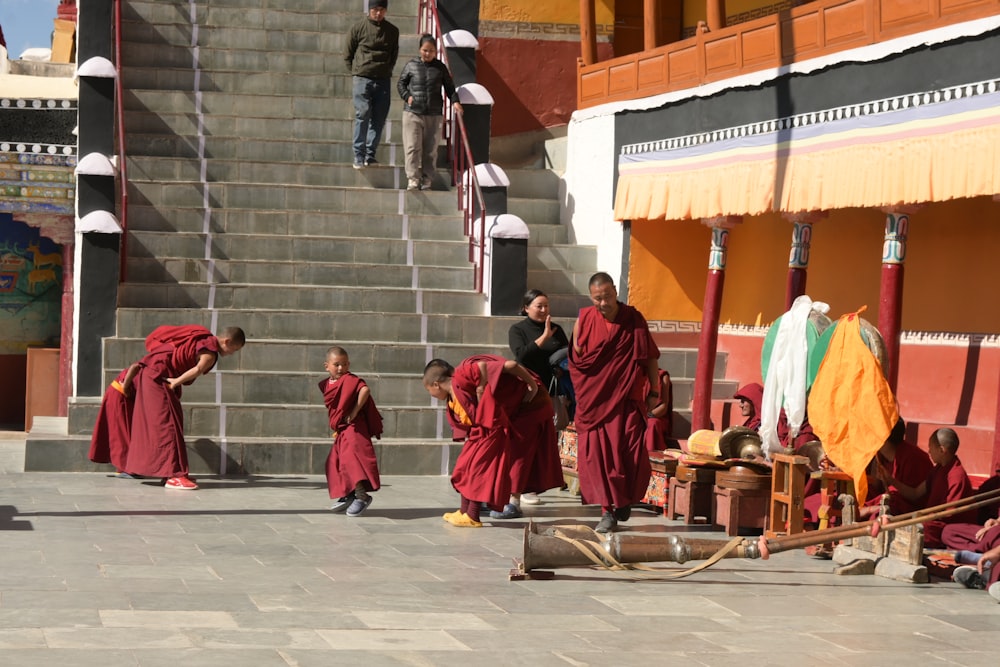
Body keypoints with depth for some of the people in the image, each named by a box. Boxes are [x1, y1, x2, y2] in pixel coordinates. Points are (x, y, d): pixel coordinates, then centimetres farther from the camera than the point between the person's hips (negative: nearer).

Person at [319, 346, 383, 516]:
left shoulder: (350, 380, -11)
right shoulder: (326, 385, 13)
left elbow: (365, 390, -28)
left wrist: (354, 412, -25)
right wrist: (335, 428, 17)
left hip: (353, 426, -9)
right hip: (341, 429, 9)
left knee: (351, 455, -25)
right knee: (335, 462, 13)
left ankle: (361, 495, -30)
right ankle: (348, 495, 26)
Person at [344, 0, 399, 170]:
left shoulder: (393, 31, 8)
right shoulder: (358, 28, 0)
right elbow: (348, 55, 7)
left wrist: (387, 71, 9)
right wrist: (356, 73, 3)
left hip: (383, 80, 3)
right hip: (362, 78, -3)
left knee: (379, 118, 2)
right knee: (362, 115, -9)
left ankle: (370, 154, 9)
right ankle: (359, 155, -7)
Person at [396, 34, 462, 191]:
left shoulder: (440, 68, 8)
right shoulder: (411, 66, 4)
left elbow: (449, 87, 12)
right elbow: (400, 84, 10)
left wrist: (455, 101, -4)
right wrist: (407, 96, -7)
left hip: (434, 115, 2)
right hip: (412, 113, -2)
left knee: (430, 150, 4)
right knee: (412, 147, -9)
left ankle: (427, 180, 11)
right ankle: (413, 179, -8)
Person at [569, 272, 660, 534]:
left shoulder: (634, 320, -2)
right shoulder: (584, 320, 1)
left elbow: (650, 357, 3)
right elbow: (575, 360, 8)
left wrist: (653, 392, 1)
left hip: (627, 400, -1)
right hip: (593, 400, 1)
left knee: (629, 453, -6)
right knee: (596, 453, -4)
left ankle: (624, 500, 21)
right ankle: (608, 511, 4)